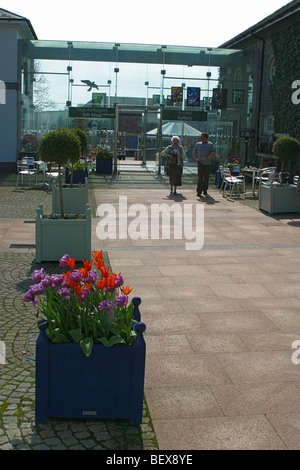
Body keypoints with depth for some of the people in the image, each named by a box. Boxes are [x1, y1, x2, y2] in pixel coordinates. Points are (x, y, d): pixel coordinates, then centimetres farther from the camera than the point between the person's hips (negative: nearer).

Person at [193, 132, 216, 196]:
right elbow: (194, 152, 21)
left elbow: (213, 153, -8)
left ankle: (205, 190, 24)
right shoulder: (198, 144, 9)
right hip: (200, 163, 1)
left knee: (206, 178, 7)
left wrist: (206, 158, -19)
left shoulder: (210, 144, -1)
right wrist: (195, 159, 5)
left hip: (207, 164, -1)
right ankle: (199, 192, -15)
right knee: (200, 177, -11)